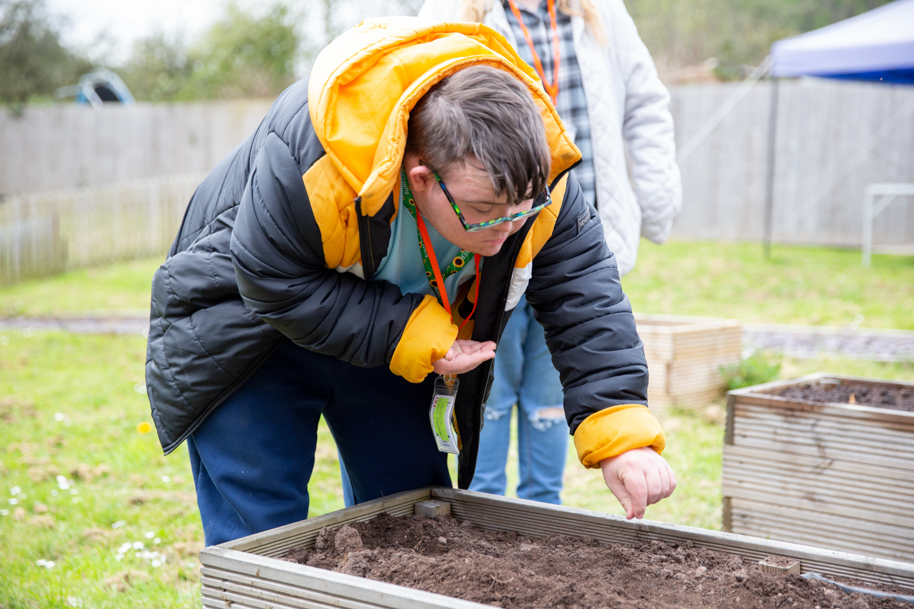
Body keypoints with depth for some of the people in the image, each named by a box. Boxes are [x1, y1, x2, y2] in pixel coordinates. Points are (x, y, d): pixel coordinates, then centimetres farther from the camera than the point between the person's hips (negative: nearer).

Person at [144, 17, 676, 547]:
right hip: (256, 318, -4)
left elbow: (585, 294, -21)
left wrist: (622, 434, -32)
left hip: (391, 337, 5)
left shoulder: (536, 173, -24)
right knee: (256, 537, -5)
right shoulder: (304, 161, -40)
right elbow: (276, 283, -30)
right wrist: (410, 337, -34)